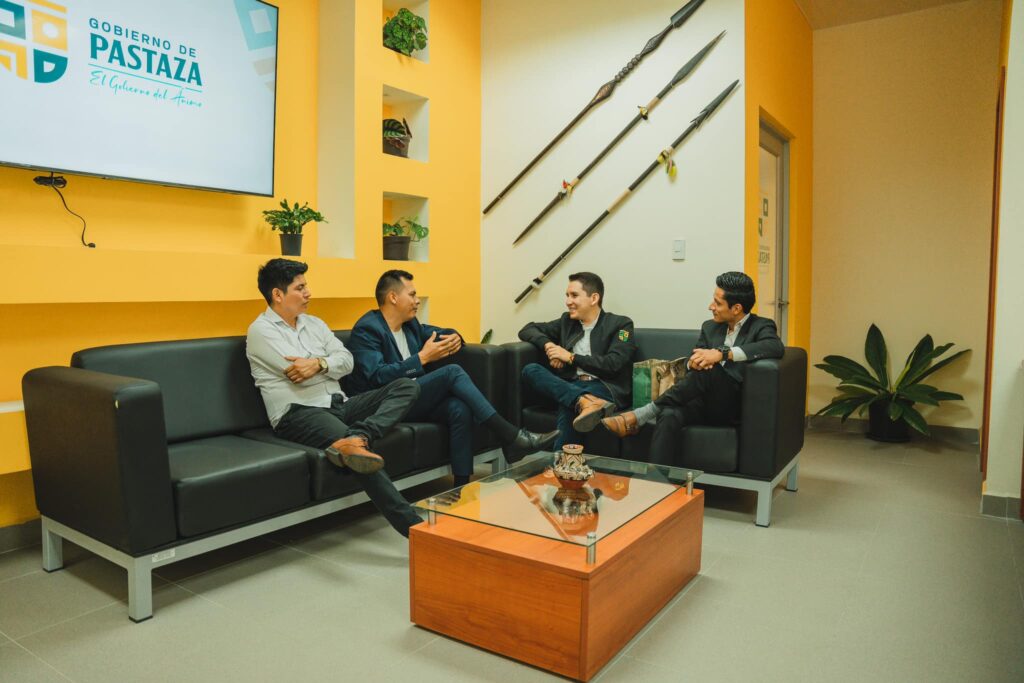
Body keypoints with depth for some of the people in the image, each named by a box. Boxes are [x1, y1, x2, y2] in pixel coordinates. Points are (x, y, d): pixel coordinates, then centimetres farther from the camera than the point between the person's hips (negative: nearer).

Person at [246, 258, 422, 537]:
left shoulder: (314, 323, 19)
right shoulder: (261, 330, -1)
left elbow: (347, 360, 8)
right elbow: (298, 372, -13)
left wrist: (319, 363, -12)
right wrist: (330, 362, 4)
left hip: (339, 405, 7)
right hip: (299, 413, -7)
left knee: (407, 386, -12)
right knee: (361, 455, -33)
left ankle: (356, 438, -37)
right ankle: (414, 526, -32)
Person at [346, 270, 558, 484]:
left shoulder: (409, 323, 15)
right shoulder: (366, 329, -10)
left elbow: (439, 332, 29)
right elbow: (377, 376, -22)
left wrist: (454, 337, 4)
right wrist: (422, 358, -23)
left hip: (414, 398, 8)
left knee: (460, 408, -24)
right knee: (452, 372, -23)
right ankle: (511, 437, -22)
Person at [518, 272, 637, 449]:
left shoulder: (620, 324, 5)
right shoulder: (567, 321, 21)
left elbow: (613, 365, -9)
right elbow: (527, 330, 22)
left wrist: (571, 357, -7)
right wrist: (547, 344, 0)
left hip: (605, 387, -6)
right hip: (571, 386, 6)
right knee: (530, 370, -25)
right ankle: (585, 402, -44)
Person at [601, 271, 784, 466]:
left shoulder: (761, 326, 3)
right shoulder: (710, 327, 18)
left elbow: (776, 346, -20)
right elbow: (690, 362, 12)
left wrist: (723, 353, -29)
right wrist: (693, 362, -15)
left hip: (733, 406, -4)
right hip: (704, 402, 4)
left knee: (709, 370, -34)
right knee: (669, 415, -31)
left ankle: (640, 415, -29)